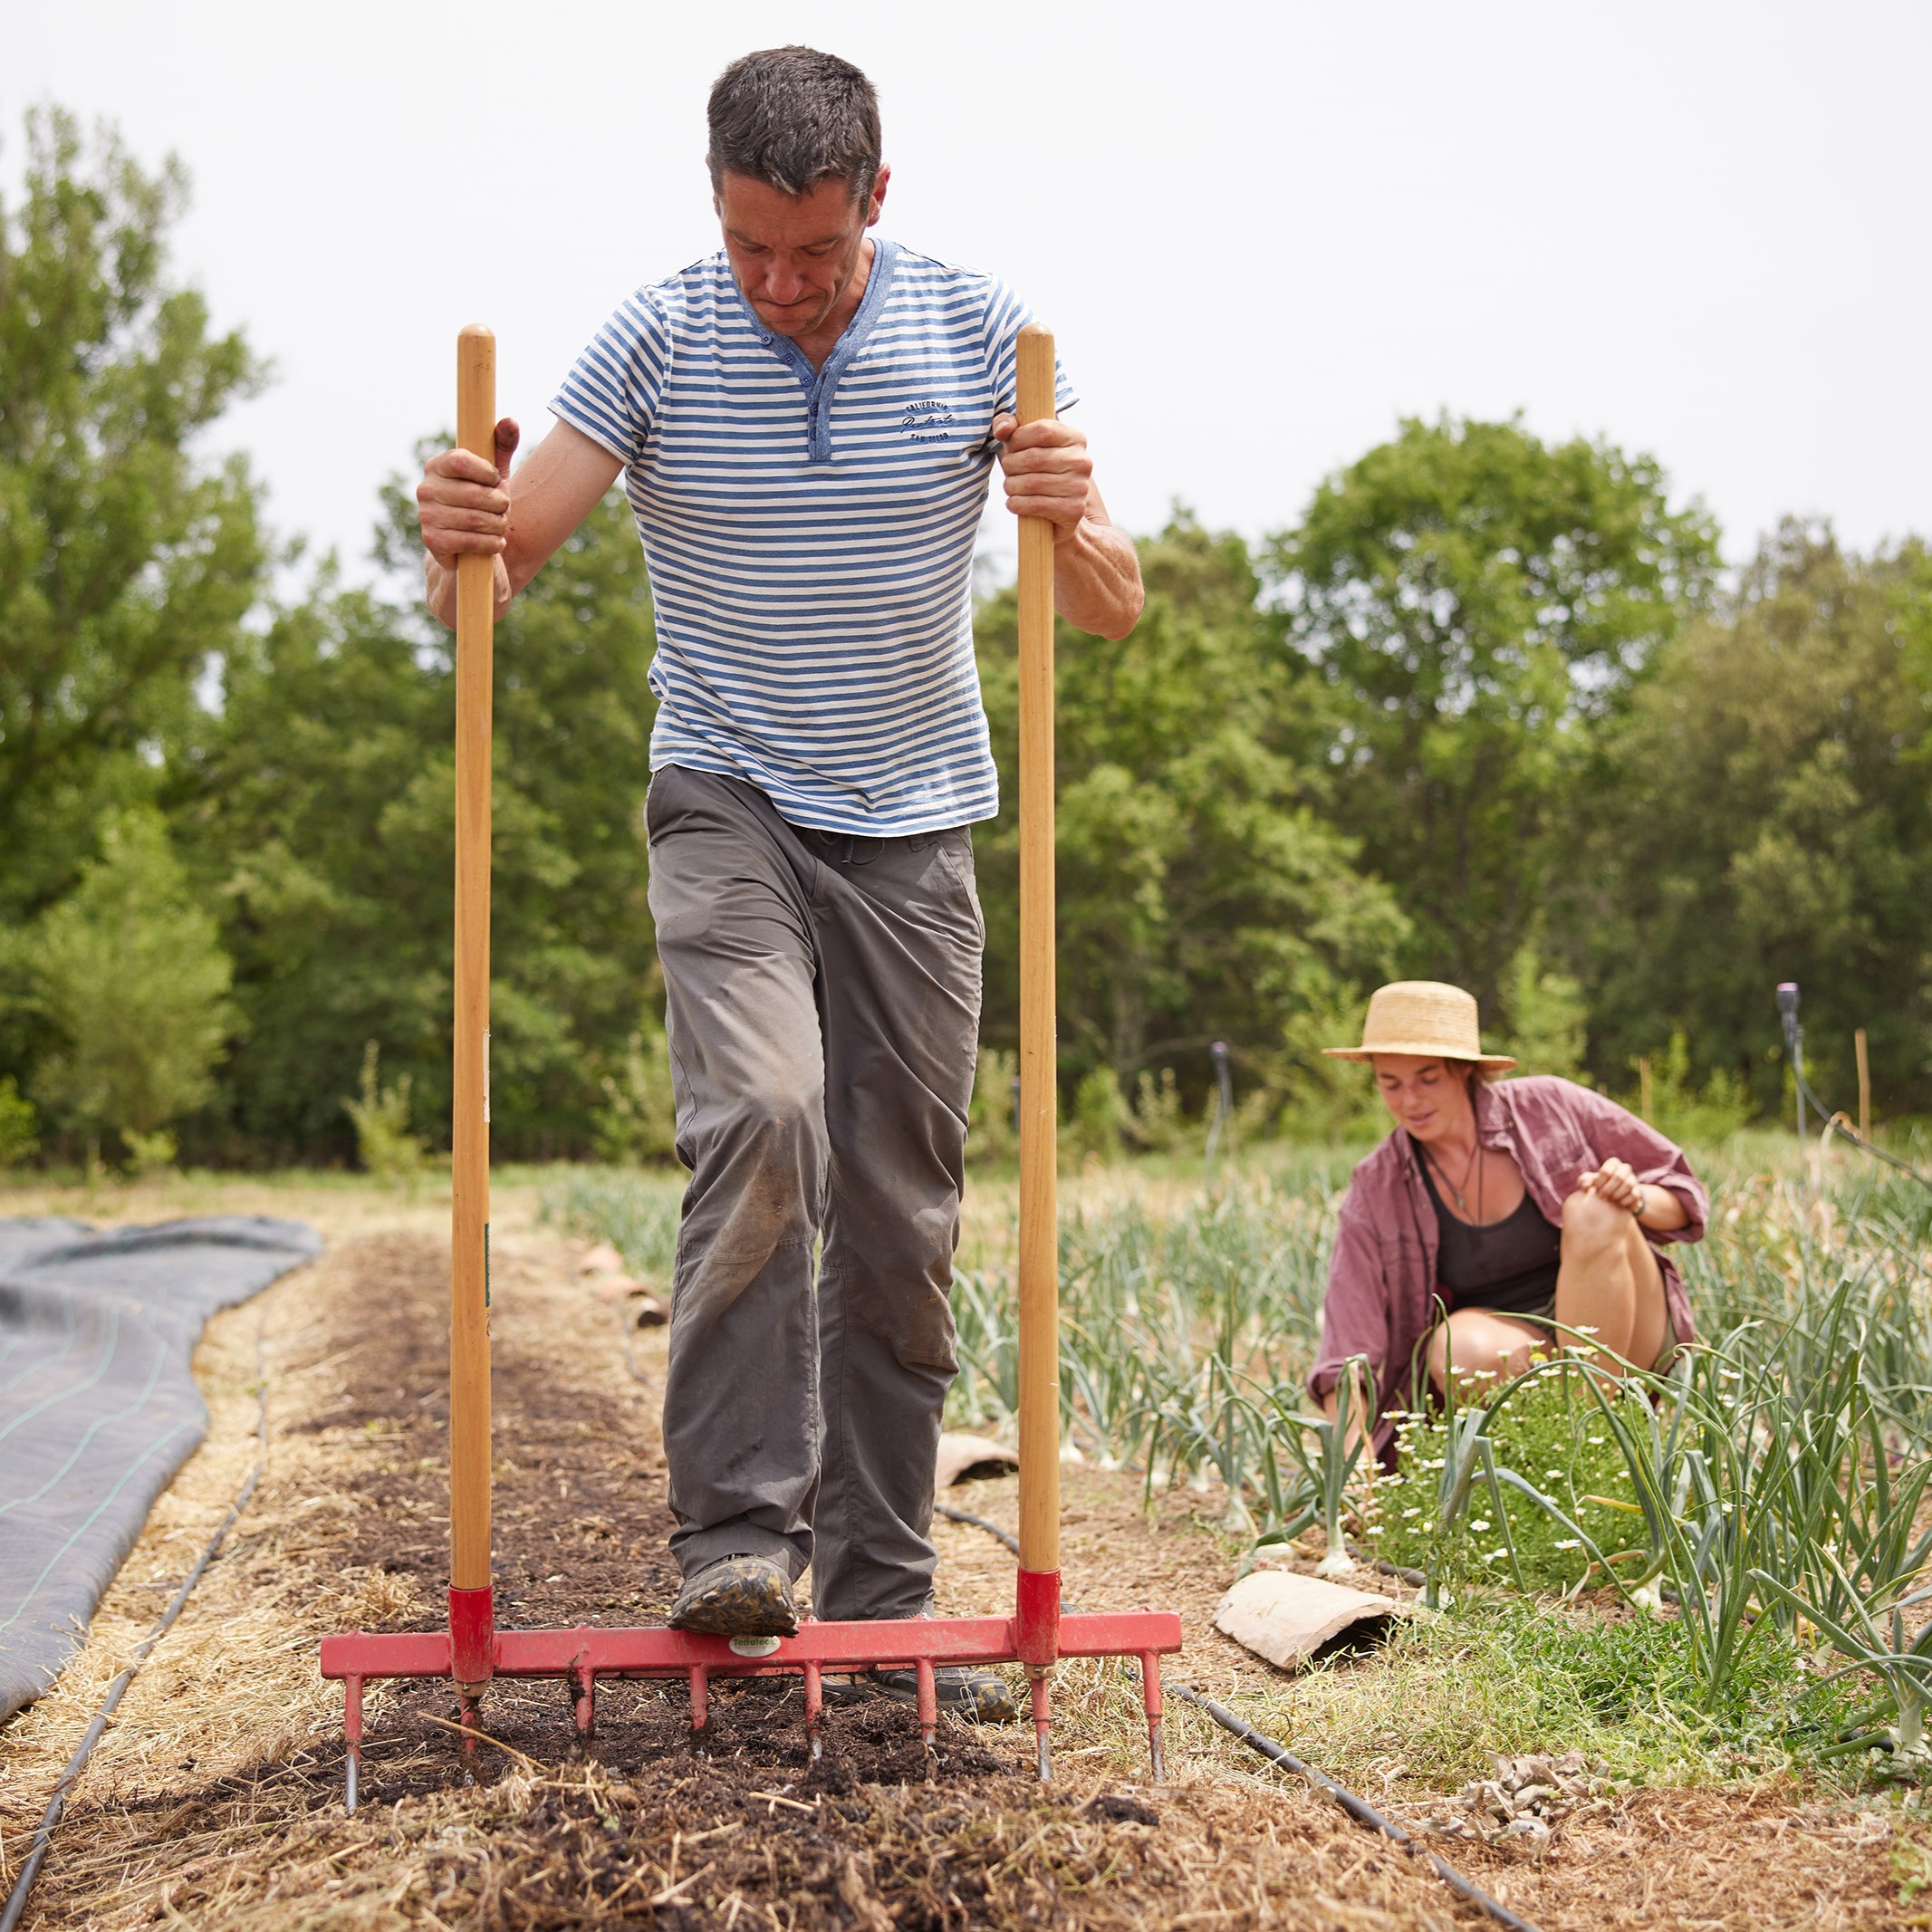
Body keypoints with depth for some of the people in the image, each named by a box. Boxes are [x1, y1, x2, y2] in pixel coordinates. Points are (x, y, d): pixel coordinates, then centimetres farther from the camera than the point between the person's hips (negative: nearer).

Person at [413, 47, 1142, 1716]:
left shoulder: (979, 330, -5)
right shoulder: (659, 338, -7)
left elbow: (1114, 610, -4)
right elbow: (494, 576, -6)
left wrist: (1073, 528, -27)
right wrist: (459, 539, -30)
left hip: (914, 824, 2)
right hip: (728, 801, -2)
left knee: (905, 1219, 2)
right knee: (762, 1115, -26)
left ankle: (880, 1600, 11)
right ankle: (737, 1531, -19)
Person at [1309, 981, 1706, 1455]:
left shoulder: (1549, 1108, -8)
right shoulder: (1374, 1193, -7)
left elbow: (1684, 1194, 2)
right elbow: (1349, 1353, -11)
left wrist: (1636, 1200, -22)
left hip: (1626, 1334, 0)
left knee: (1592, 1213, -29)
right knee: (1464, 1349, -36)